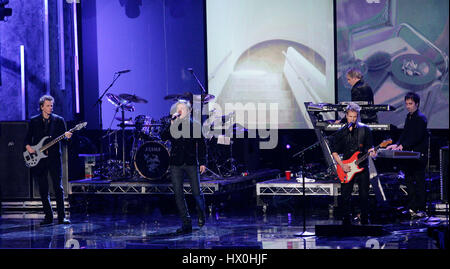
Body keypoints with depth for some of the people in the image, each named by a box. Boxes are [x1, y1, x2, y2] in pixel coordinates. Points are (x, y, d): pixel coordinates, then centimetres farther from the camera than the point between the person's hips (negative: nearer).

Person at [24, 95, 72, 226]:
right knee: (43, 189, 4)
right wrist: (28, 147, -6)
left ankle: (61, 216, -5)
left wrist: (66, 135, -21)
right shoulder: (34, 121, 9)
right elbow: (28, 137, 13)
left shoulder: (59, 120, 6)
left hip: (54, 157, -2)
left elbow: (63, 136, 1)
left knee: (58, 187, -7)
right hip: (38, 158, 2)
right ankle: (48, 216, 11)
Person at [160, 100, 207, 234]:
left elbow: (201, 145, 8)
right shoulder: (172, 126, 8)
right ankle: (186, 223, 2)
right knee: (178, 194, -3)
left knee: (196, 193, -2)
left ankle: (201, 215, 29)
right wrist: (173, 123, -15)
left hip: (191, 163, -1)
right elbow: (163, 137, -9)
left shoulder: (195, 126, 6)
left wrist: (202, 162, 2)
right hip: (176, 164, 2)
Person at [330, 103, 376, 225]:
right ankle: (347, 221, 10)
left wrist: (372, 152, -19)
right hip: (347, 169, 1)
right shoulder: (341, 132, 4)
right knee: (345, 195, -1)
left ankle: (365, 221, 10)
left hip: (362, 167, -1)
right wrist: (342, 165, -4)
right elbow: (334, 151, 8)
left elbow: (369, 146, 5)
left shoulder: (365, 129, 1)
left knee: (364, 195, -1)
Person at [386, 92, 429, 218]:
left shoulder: (421, 118, -12)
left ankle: (420, 210, -3)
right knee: (409, 180, 10)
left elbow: (417, 137, -20)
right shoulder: (409, 117, 15)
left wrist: (402, 146, -23)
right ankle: (411, 208, 16)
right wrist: (397, 145, 4)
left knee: (419, 182, -6)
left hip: (419, 155, -9)